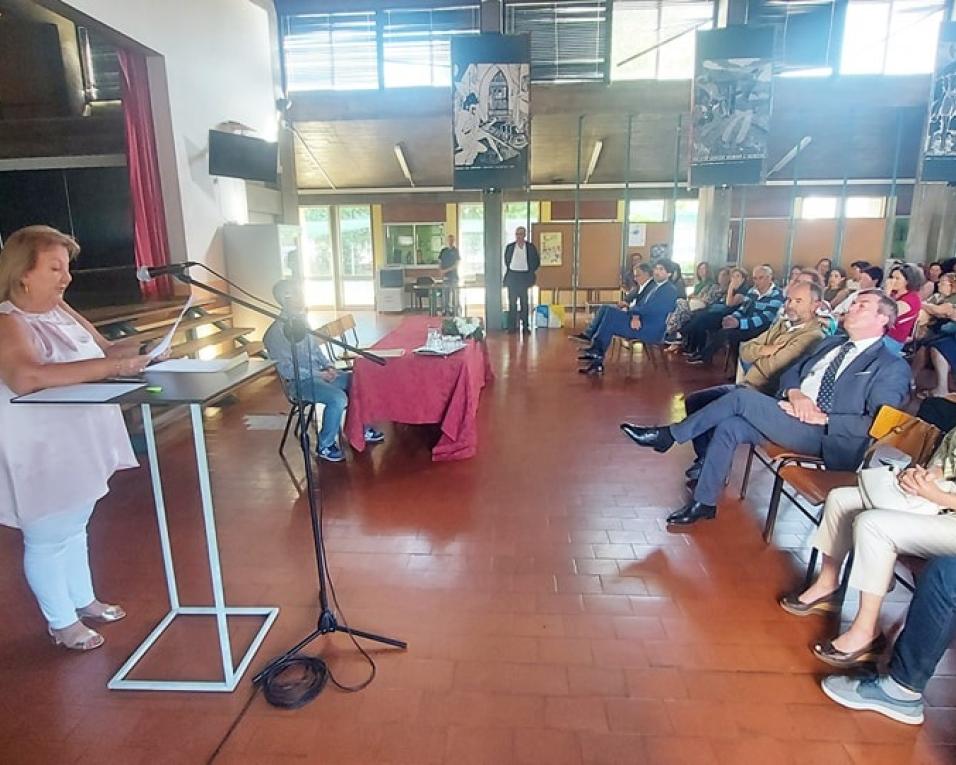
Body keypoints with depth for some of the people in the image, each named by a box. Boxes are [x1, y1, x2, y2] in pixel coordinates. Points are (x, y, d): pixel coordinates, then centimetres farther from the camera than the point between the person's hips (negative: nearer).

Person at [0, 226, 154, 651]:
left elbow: (102, 349, 15)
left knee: (75, 529, 23)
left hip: (79, 446, 8)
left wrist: (137, 350, -5)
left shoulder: (60, 310, 5)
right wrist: (109, 366, -39)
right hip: (39, 456, -8)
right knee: (47, 540, 10)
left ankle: (84, 600, 41)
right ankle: (61, 622, 28)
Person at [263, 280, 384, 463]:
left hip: (317, 373, 8)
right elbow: (286, 370, -20)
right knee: (338, 398, -29)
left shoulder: (301, 321, 8)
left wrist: (328, 366, 1)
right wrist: (320, 375, -18)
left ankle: (362, 429, 12)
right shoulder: (276, 333, -18)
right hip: (299, 382, -8)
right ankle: (325, 445, -9)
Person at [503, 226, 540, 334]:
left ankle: (525, 326, 7)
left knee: (524, 302, 2)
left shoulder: (530, 247, 2)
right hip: (512, 276, 1)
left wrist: (531, 272, 3)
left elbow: (536, 261, 8)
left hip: (524, 276, -1)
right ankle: (512, 326, 5)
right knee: (512, 302, 2)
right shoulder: (510, 247, 6)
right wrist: (508, 271, 10)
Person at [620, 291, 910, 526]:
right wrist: (795, 393, -6)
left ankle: (669, 435, -7)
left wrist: (823, 418, -20)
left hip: (826, 437, -7)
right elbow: (789, 375, 18)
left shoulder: (892, 368, -2)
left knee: (742, 397, -22)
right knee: (729, 426, -18)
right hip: (792, 417, 7)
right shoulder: (830, 343, 22)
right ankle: (704, 503, -6)